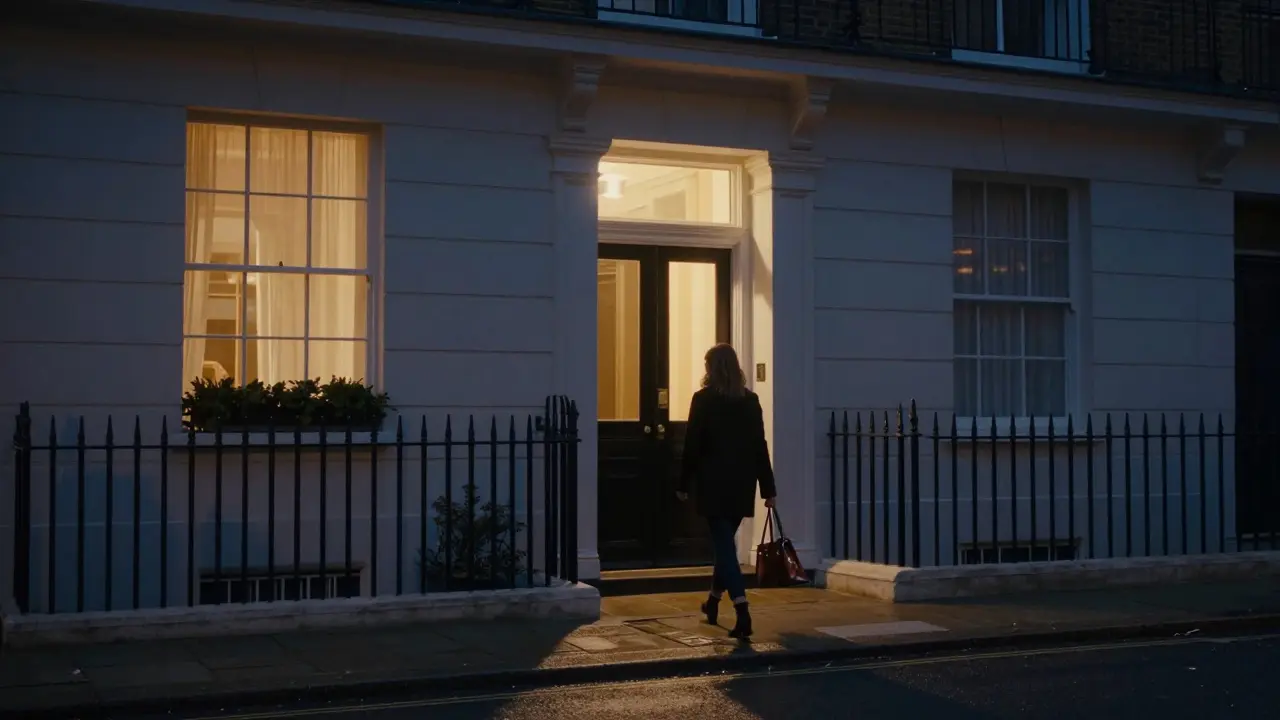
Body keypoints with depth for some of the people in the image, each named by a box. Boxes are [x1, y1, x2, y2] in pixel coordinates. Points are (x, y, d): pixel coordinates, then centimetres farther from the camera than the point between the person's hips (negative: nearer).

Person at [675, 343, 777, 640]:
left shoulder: (703, 399, -7)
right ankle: (713, 602, 35)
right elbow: (760, 446, 3)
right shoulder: (750, 400, 3)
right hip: (742, 484, 4)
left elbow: (692, 445, -7)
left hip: (713, 483, -4)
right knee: (725, 541, 20)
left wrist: (684, 484, 1)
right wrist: (768, 487, 5)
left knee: (724, 545, -4)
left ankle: (742, 613, -18)